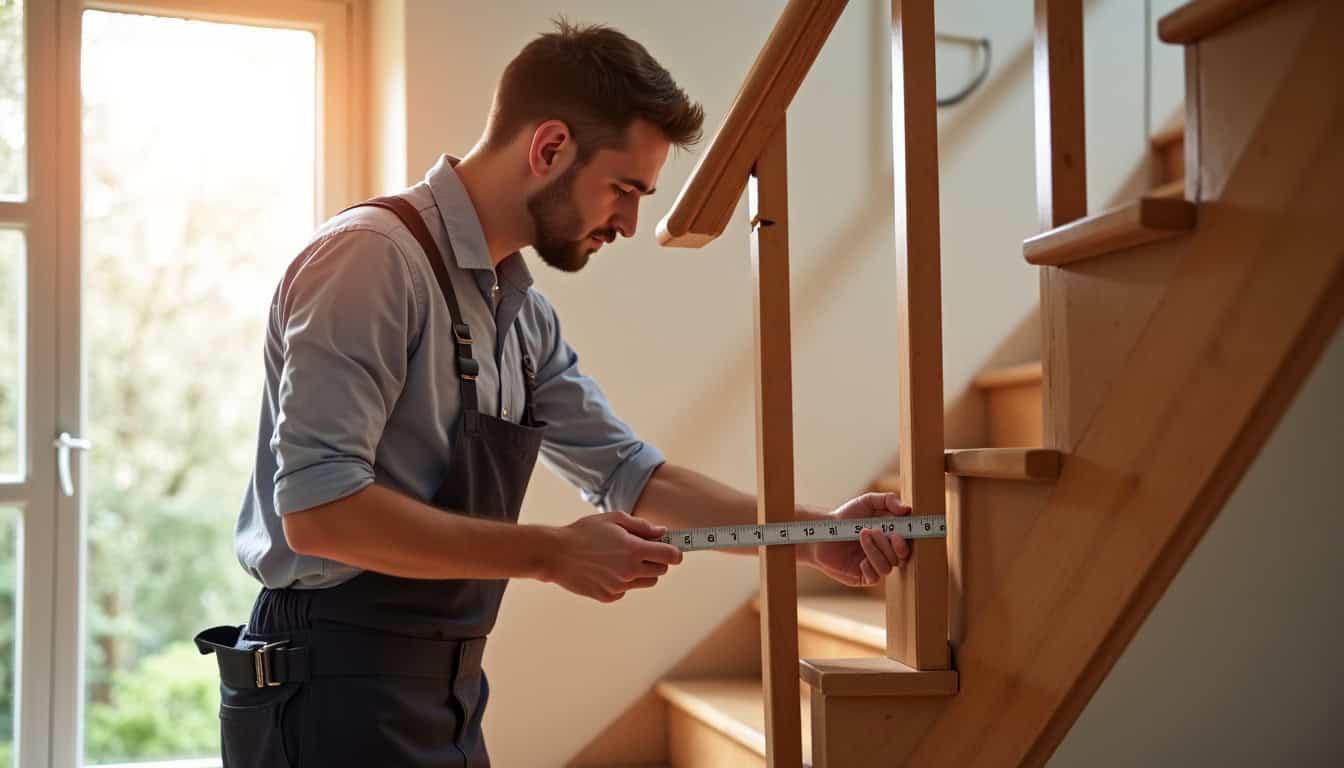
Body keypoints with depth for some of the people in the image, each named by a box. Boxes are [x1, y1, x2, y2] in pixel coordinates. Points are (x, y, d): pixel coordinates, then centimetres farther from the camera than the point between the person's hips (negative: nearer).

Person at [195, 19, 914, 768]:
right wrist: (551, 553, -20)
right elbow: (320, 508, -24)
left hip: (448, 689, 9)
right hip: (339, 686, -8)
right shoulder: (373, 257, -18)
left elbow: (627, 470, 12)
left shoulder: (523, 311, 9)